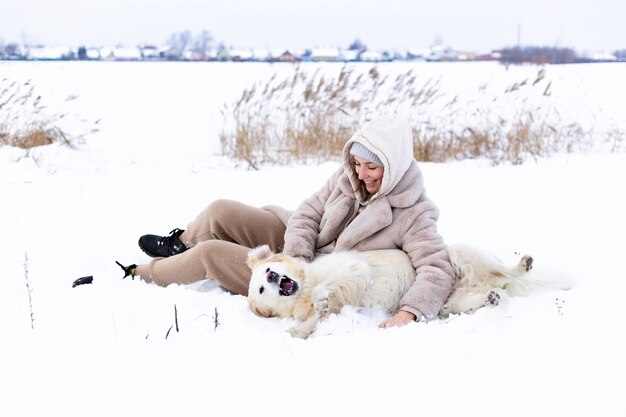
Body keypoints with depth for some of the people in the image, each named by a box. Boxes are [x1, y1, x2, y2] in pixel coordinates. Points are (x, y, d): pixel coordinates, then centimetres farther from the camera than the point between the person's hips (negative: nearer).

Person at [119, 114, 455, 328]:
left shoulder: (414, 214, -21)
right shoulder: (348, 178, -5)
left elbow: (437, 270, -28)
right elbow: (307, 214, -4)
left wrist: (408, 313, -45)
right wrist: (296, 259, -22)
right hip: (298, 252, 6)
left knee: (210, 253, -12)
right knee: (220, 211, -3)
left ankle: (137, 276, 13)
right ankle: (179, 245, 33)